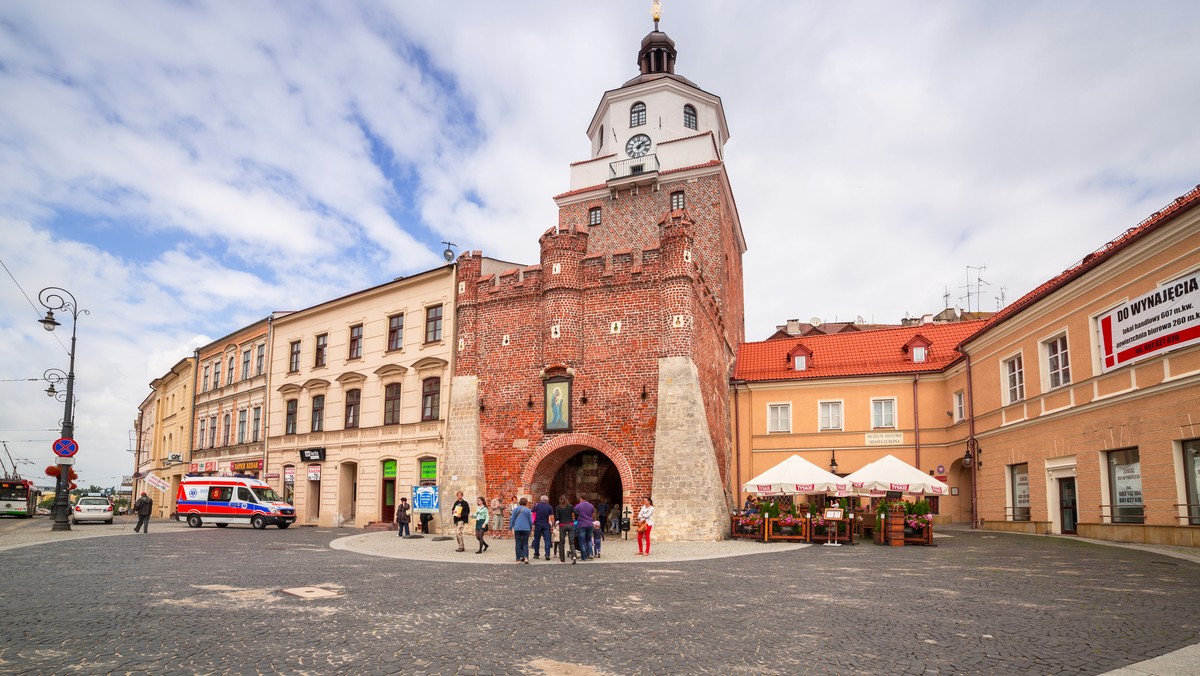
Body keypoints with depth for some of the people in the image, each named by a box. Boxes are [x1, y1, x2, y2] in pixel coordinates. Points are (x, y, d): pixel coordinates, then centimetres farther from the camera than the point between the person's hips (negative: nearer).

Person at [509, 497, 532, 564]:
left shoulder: (516, 509, 3)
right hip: (526, 529, 0)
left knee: (518, 543, 5)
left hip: (517, 529, 0)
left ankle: (518, 559, 4)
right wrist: (530, 528, 17)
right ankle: (525, 557, -11)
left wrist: (510, 527, 9)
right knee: (525, 543, 6)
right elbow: (530, 521, 5)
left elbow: (512, 519, 3)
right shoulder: (528, 510, 3)